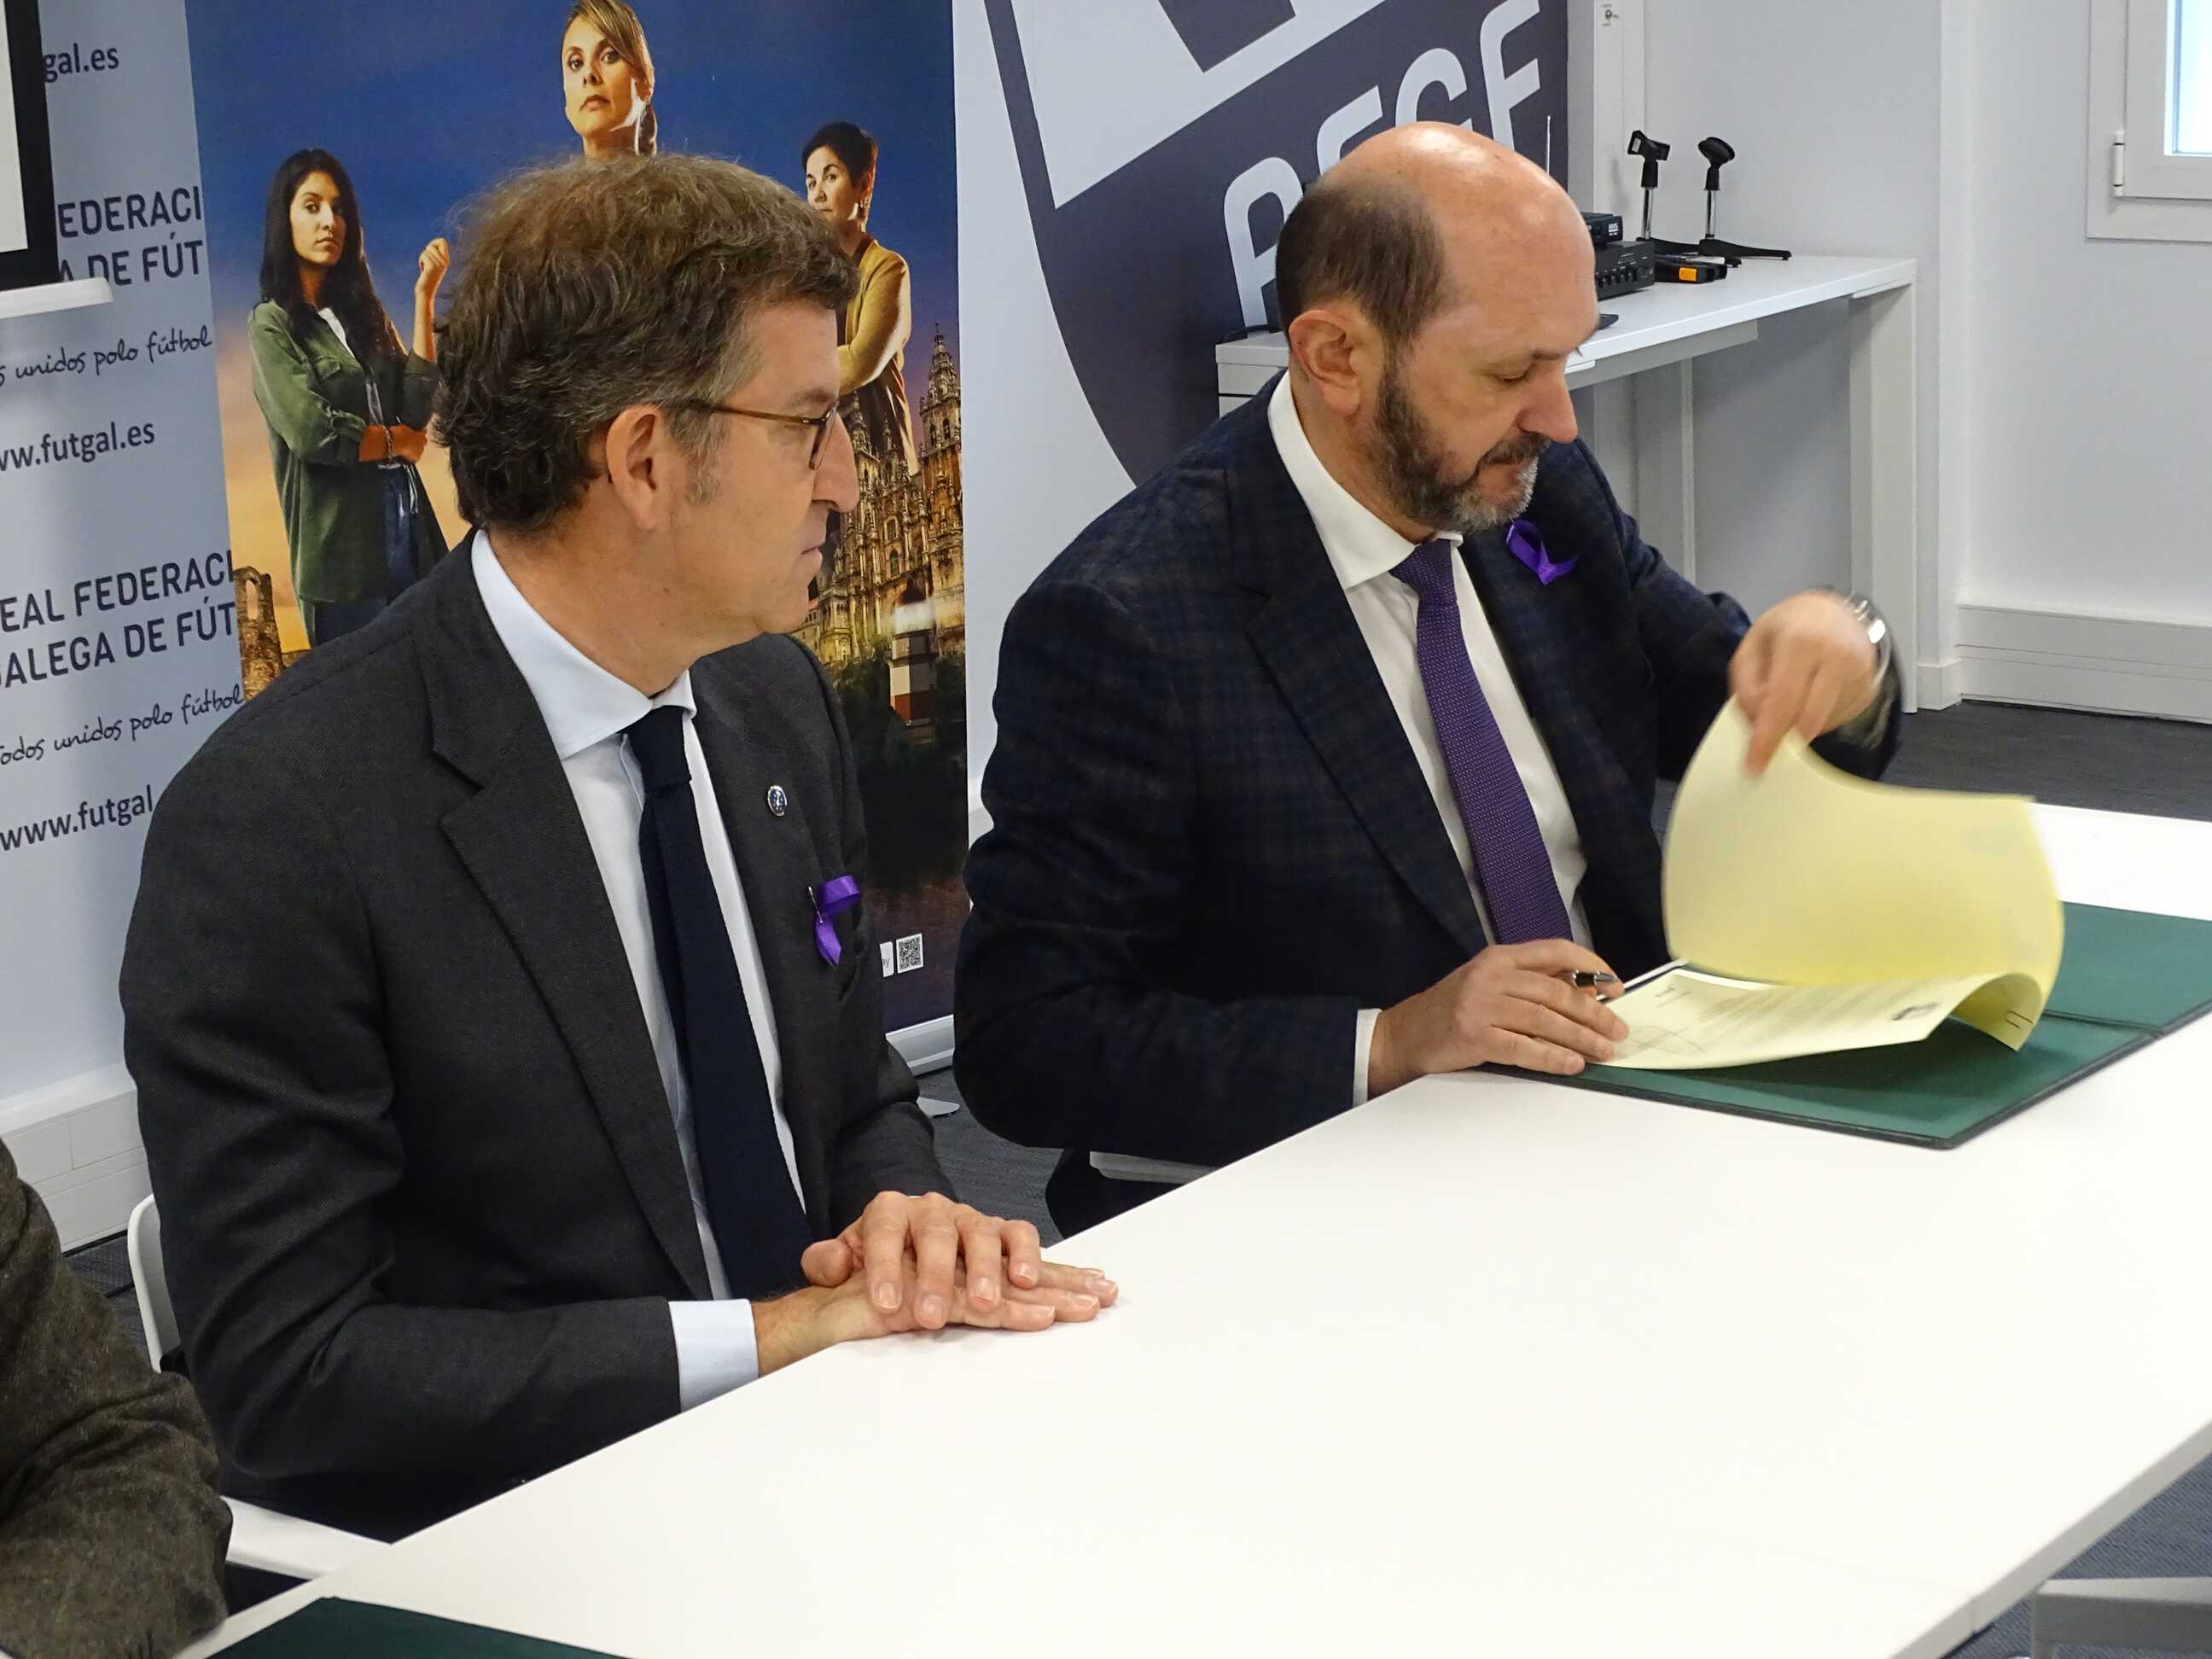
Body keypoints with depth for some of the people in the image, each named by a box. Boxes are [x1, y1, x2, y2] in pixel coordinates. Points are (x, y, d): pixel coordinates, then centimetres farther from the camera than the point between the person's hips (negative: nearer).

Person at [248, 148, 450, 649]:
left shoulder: (362, 312, 15)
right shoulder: (272, 324, -3)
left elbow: (416, 410, 1)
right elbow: (311, 431, -16)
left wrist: (424, 298, -2)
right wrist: (393, 441, -1)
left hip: (407, 524, 6)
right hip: (340, 537, -6)